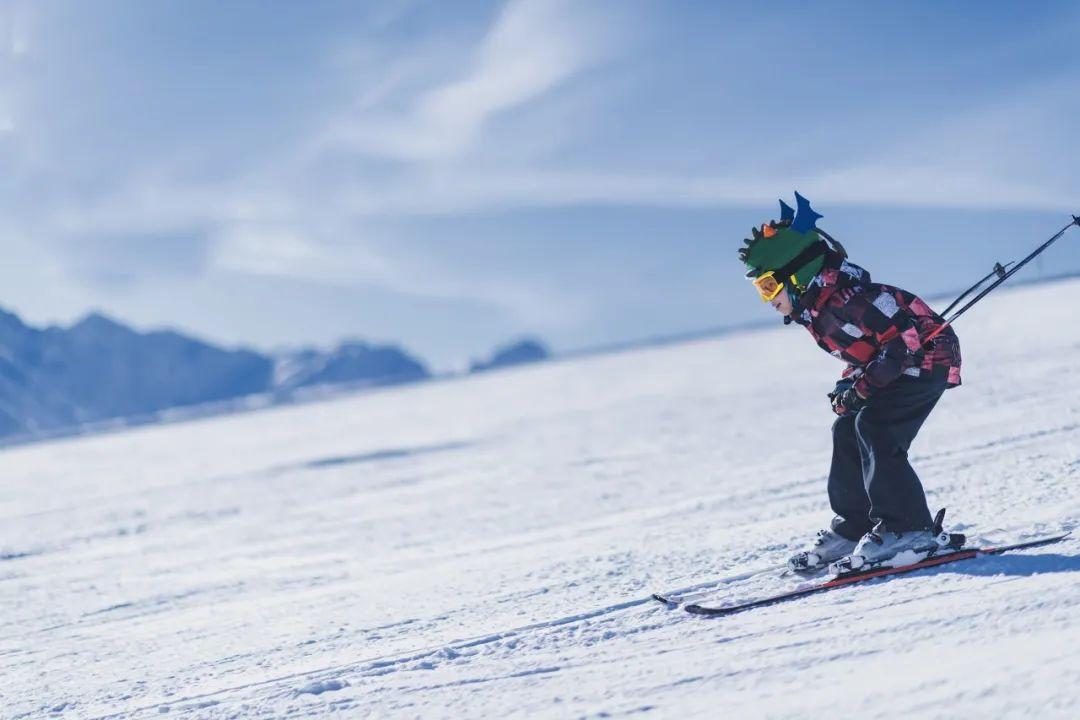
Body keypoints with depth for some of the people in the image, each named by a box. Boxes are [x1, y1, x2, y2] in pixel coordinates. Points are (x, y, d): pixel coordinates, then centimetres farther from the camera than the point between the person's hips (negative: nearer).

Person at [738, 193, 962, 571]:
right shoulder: (814, 310, 1)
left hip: (927, 359, -10)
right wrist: (849, 383, 0)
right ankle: (853, 525, 14)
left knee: (875, 427, -22)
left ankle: (907, 529, -19)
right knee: (847, 429, 5)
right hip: (896, 366, 10)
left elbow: (906, 337, -30)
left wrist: (863, 386, -27)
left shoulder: (846, 302, -29)